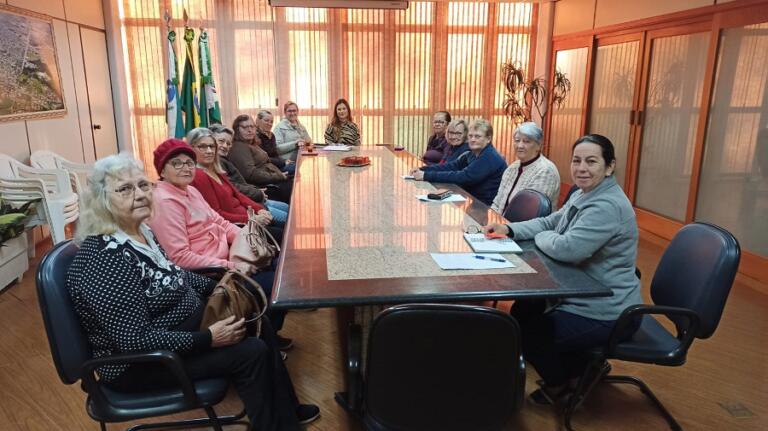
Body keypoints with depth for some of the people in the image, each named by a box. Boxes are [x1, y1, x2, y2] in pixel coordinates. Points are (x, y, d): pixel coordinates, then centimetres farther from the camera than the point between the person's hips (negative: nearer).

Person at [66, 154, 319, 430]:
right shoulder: (104, 257, -29)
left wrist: (217, 286, 7)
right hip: (140, 363, -9)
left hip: (179, 326, 10)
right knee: (251, 352, -15)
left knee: (258, 323, 8)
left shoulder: (141, 230, 0)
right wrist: (207, 339, -28)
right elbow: (135, 340, -30)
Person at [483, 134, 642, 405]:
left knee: (524, 332, -6)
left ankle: (561, 383, 24)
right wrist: (509, 229, -4)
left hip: (605, 314, -10)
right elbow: (549, 222, 12)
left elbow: (567, 249, -33)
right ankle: (583, 368, 27)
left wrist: (540, 237, -11)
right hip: (586, 294, 10)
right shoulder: (584, 195, 6)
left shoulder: (607, 206, -27)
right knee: (523, 309, 14)